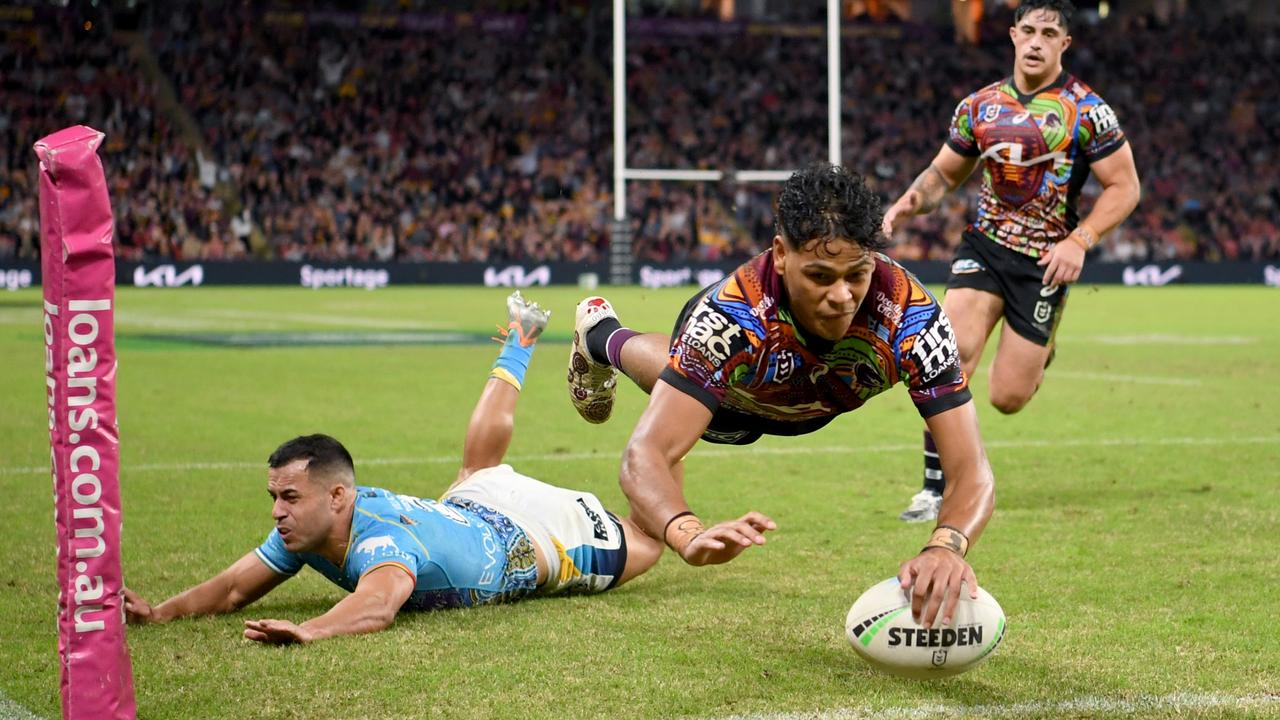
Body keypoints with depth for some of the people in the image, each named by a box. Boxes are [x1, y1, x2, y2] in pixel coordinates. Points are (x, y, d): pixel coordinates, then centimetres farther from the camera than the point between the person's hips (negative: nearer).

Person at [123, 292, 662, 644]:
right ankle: (520, 338, 61)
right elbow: (236, 588, -18)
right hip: (472, 503, 7)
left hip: (546, 539, -6)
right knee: (481, 462, 41)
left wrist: (305, 632, -86)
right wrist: (158, 612, -36)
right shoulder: (304, 527, -25)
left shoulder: (381, 540, -48)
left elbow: (379, 603, -69)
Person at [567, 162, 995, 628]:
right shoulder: (729, 315, -49)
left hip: (813, 406, 2)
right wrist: (691, 537, -75)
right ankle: (599, 335, 56)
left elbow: (972, 470, -47)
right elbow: (645, 456, -54)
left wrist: (946, 547, -70)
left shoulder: (910, 316, -46)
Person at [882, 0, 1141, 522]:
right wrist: (913, 200, -8)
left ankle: (1040, 351, 37)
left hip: (1045, 260, -3)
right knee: (952, 354, -21)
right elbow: (944, 173, 15)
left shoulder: (1086, 110, -8)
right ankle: (936, 489, -10)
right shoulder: (979, 106, 4)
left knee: (1007, 399, -2)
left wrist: (1080, 240, -19)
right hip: (984, 245, 3)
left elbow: (1125, 187, -6)